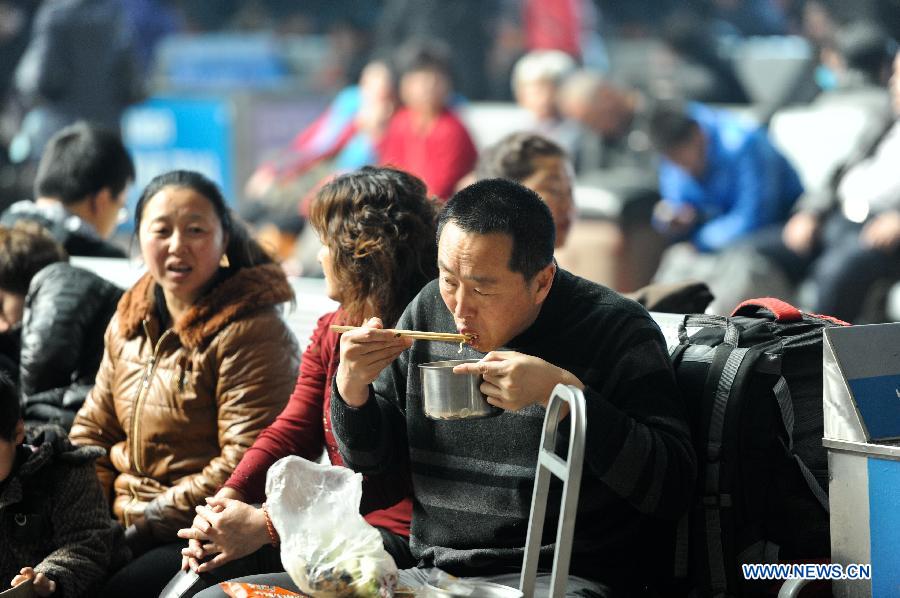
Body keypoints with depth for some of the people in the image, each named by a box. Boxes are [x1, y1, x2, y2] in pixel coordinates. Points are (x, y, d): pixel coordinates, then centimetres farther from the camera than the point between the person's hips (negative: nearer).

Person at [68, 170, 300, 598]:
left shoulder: (251, 333, -11)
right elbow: (94, 430, 20)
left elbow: (244, 465, -17)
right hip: (122, 527, 7)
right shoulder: (130, 322, 13)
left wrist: (148, 517, -16)